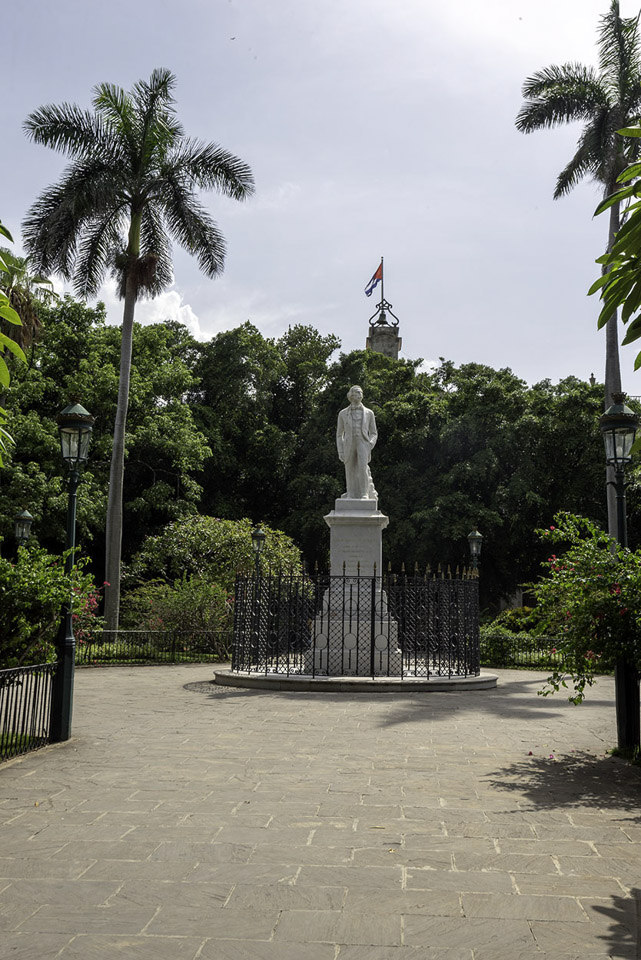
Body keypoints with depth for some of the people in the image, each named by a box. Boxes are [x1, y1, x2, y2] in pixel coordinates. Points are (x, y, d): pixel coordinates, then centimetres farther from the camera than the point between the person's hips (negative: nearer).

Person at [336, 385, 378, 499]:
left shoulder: (369, 413, 10)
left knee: (362, 467, -23)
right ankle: (351, 496, 8)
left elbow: (373, 433, 12)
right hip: (349, 446, 1)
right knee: (350, 473, -1)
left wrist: (370, 445, -8)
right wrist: (340, 451, 2)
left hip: (363, 444, -1)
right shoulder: (343, 414, 10)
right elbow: (339, 434, 12)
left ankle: (364, 494, -22)